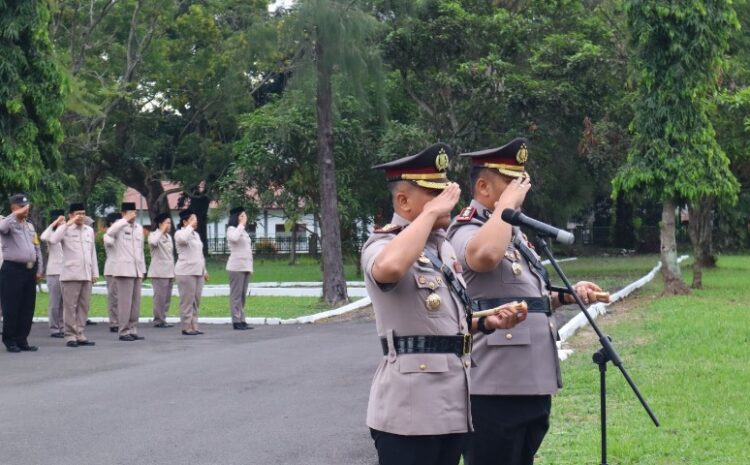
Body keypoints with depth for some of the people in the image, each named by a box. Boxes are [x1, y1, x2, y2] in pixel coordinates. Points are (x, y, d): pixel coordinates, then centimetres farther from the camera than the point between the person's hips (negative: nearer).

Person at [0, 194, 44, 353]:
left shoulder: (30, 226, 18)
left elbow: (37, 249, 19)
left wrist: (39, 270, 12)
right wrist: (16, 214, -24)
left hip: (30, 270, 7)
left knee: (28, 308, 7)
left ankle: (22, 340, 15)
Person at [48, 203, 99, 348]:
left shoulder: (89, 230, 14)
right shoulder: (66, 229, -2)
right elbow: (53, 240, -22)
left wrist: (95, 273, 13)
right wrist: (68, 224, -18)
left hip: (86, 274, 5)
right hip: (71, 274, -5)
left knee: (84, 306, 6)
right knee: (70, 306, -4)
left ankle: (80, 335, 11)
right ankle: (70, 336, 0)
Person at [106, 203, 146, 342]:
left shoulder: (139, 228, 16)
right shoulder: (119, 226, -3)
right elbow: (109, 233, -27)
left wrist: (143, 269, 17)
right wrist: (126, 220, -21)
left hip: (136, 270, 7)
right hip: (124, 269, -7)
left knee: (136, 302, 7)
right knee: (125, 302, -7)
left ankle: (133, 330, 13)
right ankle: (124, 331, -3)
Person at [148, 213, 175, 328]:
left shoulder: (169, 237, 19)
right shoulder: (154, 235, -5)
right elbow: (152, 242, -31)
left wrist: (173, 271, 19)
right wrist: (162, 231, -20)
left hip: (169, 272, 8)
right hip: (159, 272, -8)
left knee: (167, 297, 8)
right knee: (160, 297, -7)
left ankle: (163, 319, 13)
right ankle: (158, 320, -2)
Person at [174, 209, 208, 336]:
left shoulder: (196, 234, 19)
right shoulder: (180, 233, -6)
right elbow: (183, 239, -32)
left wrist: (204, 271, 23)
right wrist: (190, 226, -20)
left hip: (198, 272, 8)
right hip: (186, 272, -8)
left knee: (196, 301, 8)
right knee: (187, 301, -6)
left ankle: (194, 327, 12)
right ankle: (187, 327, -3)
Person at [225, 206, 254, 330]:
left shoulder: (244, 231, 21)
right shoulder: (231, 229, -5)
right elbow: (234, 238, -30)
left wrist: (250, 267, 20)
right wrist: (241, 224, -18)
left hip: (245, 267, 9)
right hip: (236, 267, -9)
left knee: (243, 295, 8)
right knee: (236, 295, -7)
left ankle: (241, 320, 10)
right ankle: (236, 321, -7)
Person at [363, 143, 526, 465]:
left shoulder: (443, 247, 17)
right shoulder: (382, 245, -10)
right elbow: (389, 268, -37)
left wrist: (486, 322, 6)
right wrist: (430, 213, -24)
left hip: (452, 403, 9)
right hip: (409, 409, -9)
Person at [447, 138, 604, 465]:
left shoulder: (514, 233, 19)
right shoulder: (466, 231, -11)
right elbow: (485, 256, -37)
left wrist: (568, 295, 11)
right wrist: (507, 203, -22)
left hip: (532, 384, 10)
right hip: (495, 388, -10)